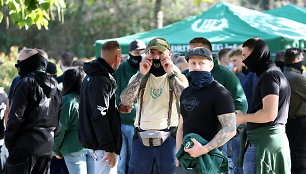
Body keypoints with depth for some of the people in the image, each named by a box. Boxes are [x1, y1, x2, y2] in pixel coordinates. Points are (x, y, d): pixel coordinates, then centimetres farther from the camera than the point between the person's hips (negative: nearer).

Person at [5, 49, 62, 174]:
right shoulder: (55, 89, 16)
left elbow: (16, 116, -13)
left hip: (26, 145, -7)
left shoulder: (26, 83, -8)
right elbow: (58, 123, 18)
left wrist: (9, 142, -5)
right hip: (47, 148, 8)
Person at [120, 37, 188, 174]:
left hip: (167, 138, -2)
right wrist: (141, 74, -12)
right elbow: (125, 101, -7)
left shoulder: (178, 78, 5)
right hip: (142, 137, 2)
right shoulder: (139, 78, 10)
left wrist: (171, 74, -14)